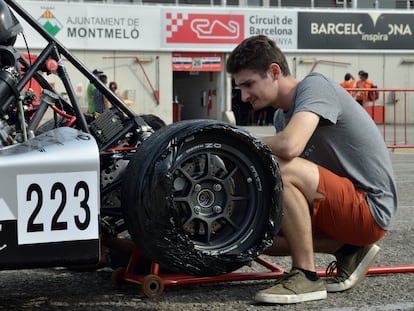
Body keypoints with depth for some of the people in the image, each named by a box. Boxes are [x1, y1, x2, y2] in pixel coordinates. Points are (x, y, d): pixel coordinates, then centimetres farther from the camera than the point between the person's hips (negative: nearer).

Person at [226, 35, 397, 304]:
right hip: (347, 206, 10)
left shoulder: (315, 85, -16)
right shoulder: (282, 116, 12)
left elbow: (289, 146, -32)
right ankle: (348, 250, 8)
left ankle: (306, 277, -17)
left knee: (279, 169, -28)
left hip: (371, 206, -10)